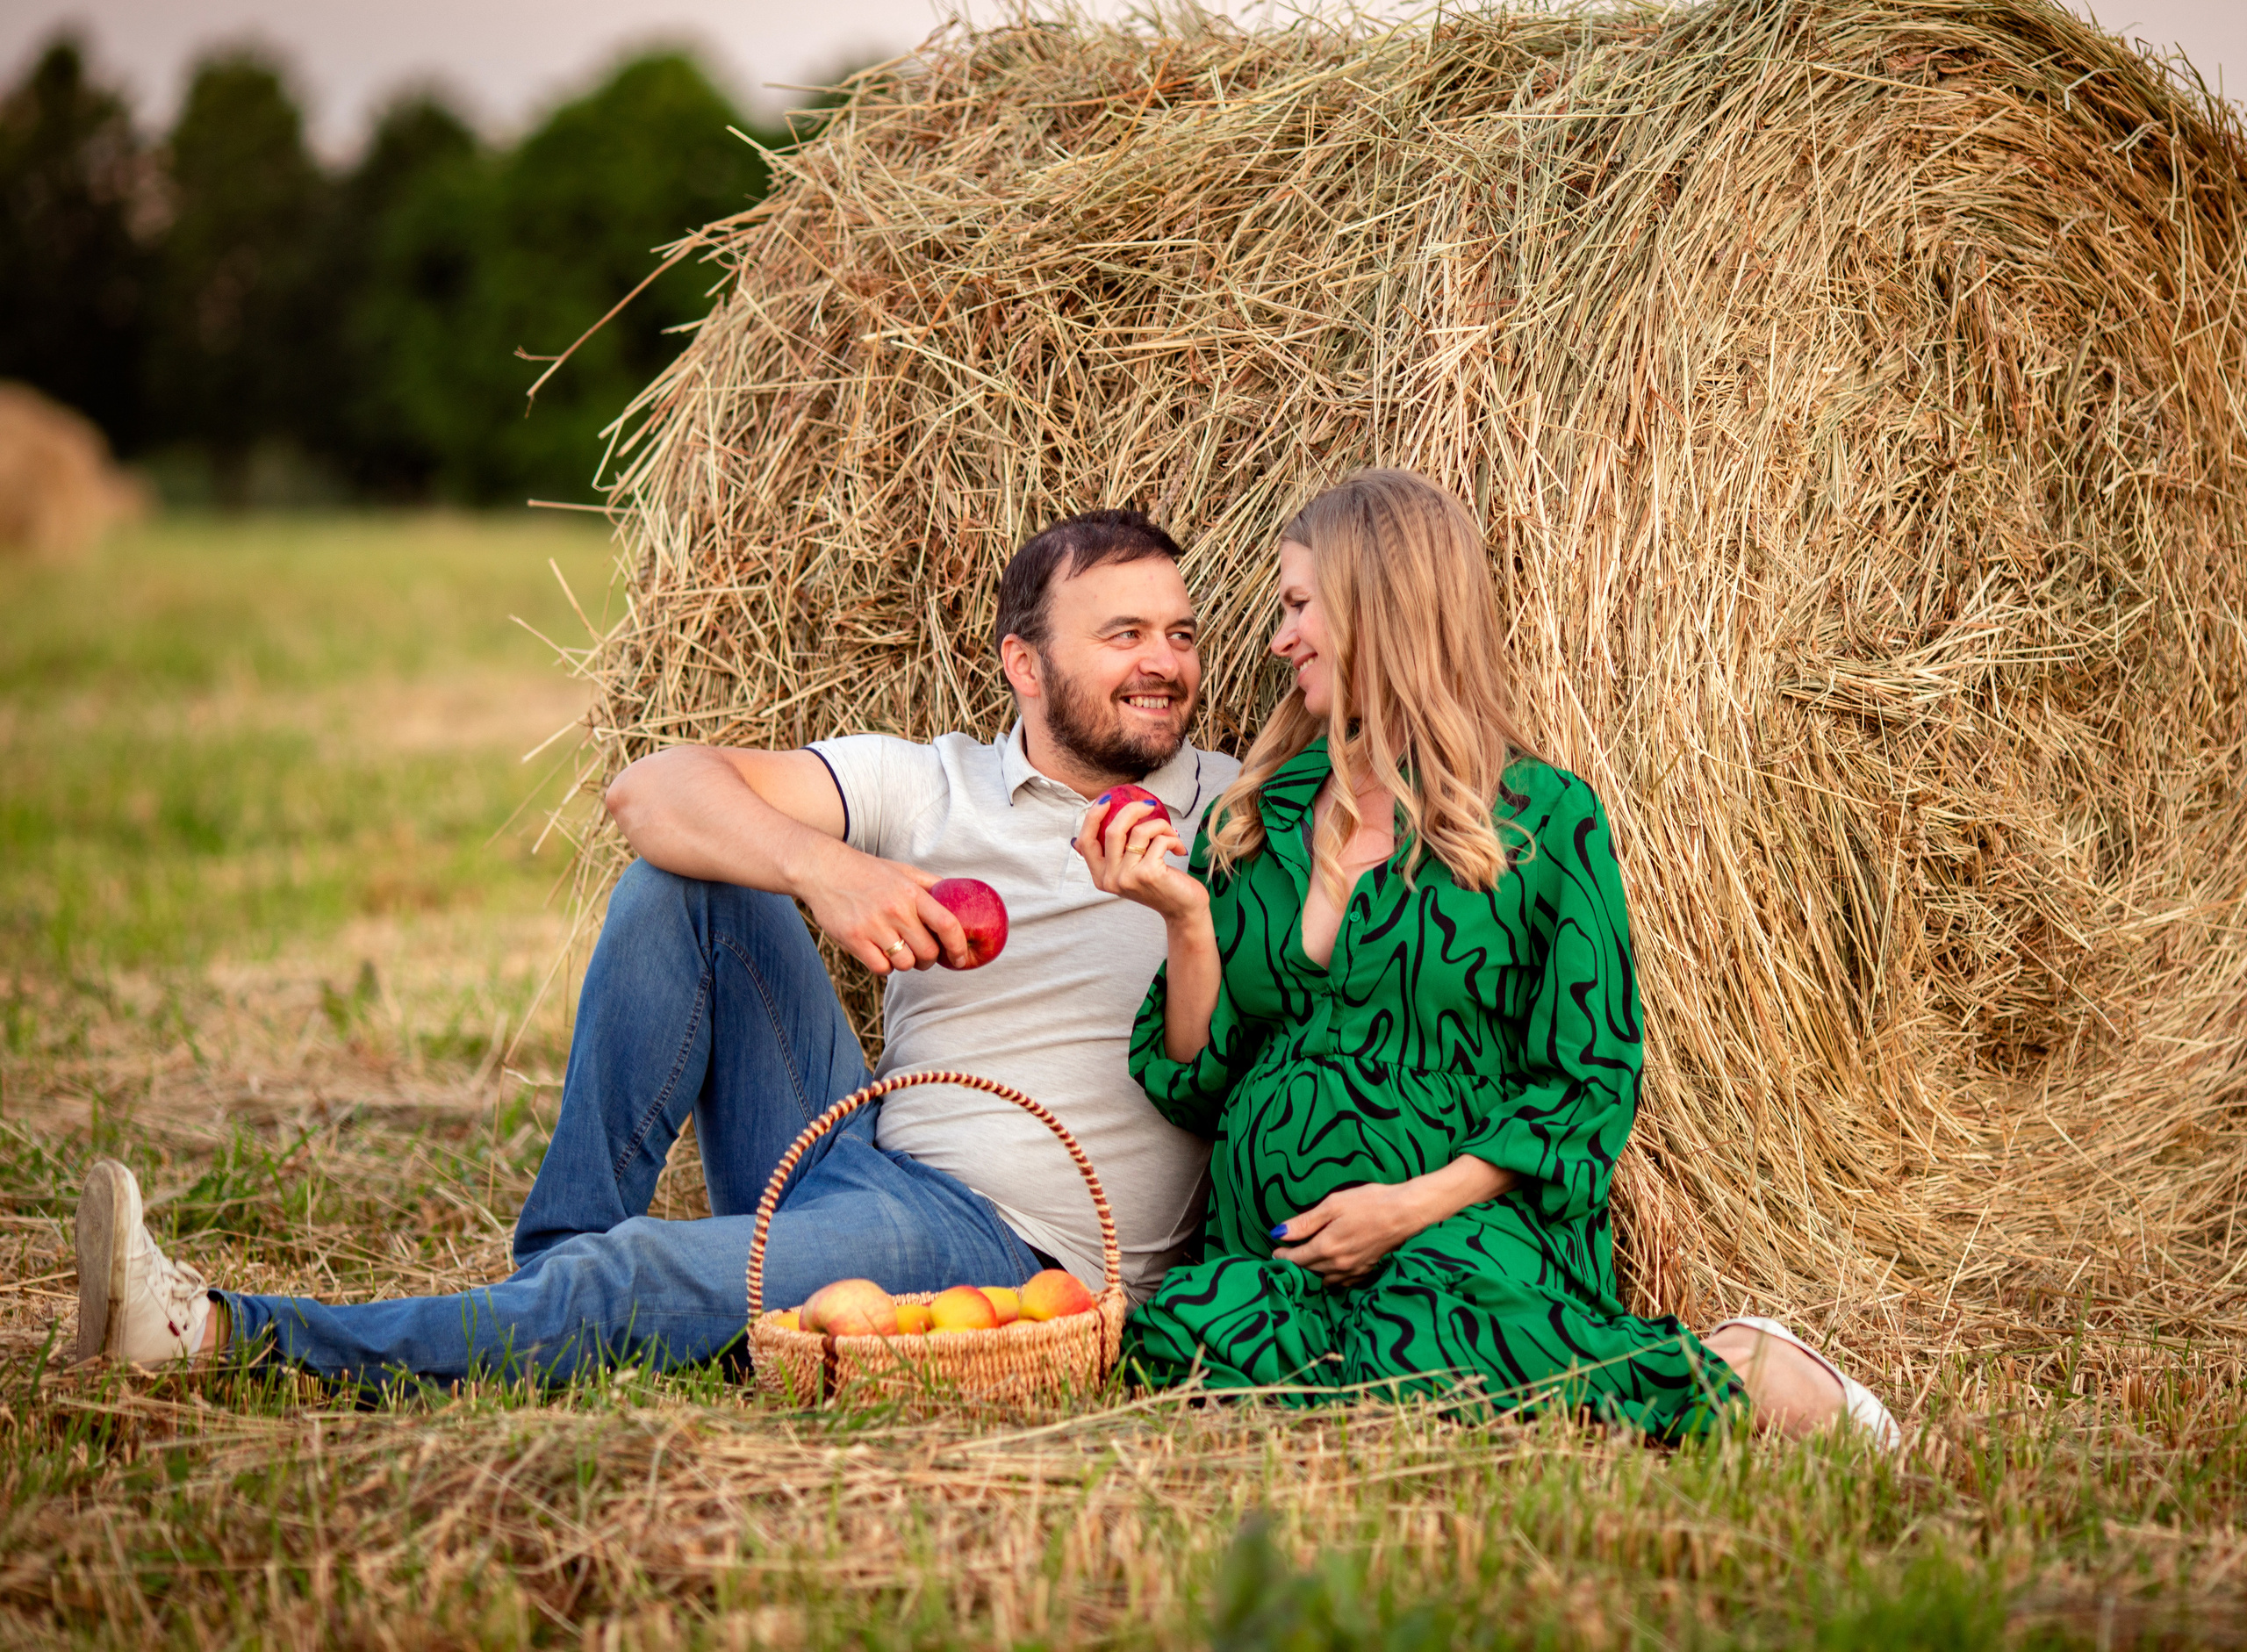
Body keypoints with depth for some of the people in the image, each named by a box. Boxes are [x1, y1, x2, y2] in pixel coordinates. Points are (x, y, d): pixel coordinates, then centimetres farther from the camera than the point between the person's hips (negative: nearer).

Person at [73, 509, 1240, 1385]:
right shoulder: (925, 787, 7)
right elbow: (649, 789, -5)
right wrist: (818, 864, -24)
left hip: (1013, 1247, -4)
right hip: (854, 1158, 4)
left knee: (631, 1287, -27)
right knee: (688, 870, -8)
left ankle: (221, 1338, -25)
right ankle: (551, 1268, -10)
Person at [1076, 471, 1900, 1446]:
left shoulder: (1545, 818, 3)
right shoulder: (1252, 825, 17)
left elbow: (1589, 1082, 0)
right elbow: (1194, 1083, 15)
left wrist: (1417, 1203, -11)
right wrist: (1188, 921, 0)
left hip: (1467, 1232, -3)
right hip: (1267, 1252, 4)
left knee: (1432, 1331, -40)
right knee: (1184, 1330, -33)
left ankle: (1734, 1372, -15)